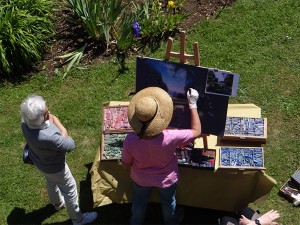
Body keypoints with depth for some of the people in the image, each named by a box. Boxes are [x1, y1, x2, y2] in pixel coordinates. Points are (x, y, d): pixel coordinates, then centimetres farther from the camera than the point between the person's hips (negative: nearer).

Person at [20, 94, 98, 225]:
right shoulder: (48, 137, -48)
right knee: (70, 189, 19)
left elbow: (52, 117, -5)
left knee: (52, 181, 35)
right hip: (54, 167, -7)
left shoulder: (25, 122, -26)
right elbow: (70, 145, -29)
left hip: (38, 160, 7)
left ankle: (58, 203, 66)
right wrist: (61, 129, -21)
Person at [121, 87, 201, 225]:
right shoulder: (170, 138, -42)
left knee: (139, 201, 33)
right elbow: (196, 131, -24)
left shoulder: (130, 140, -36)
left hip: (141, 179, 1)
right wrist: (193, 104, -19)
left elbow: (126, 164, -16)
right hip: (166, 180, -1)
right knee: (168, 202, 32)